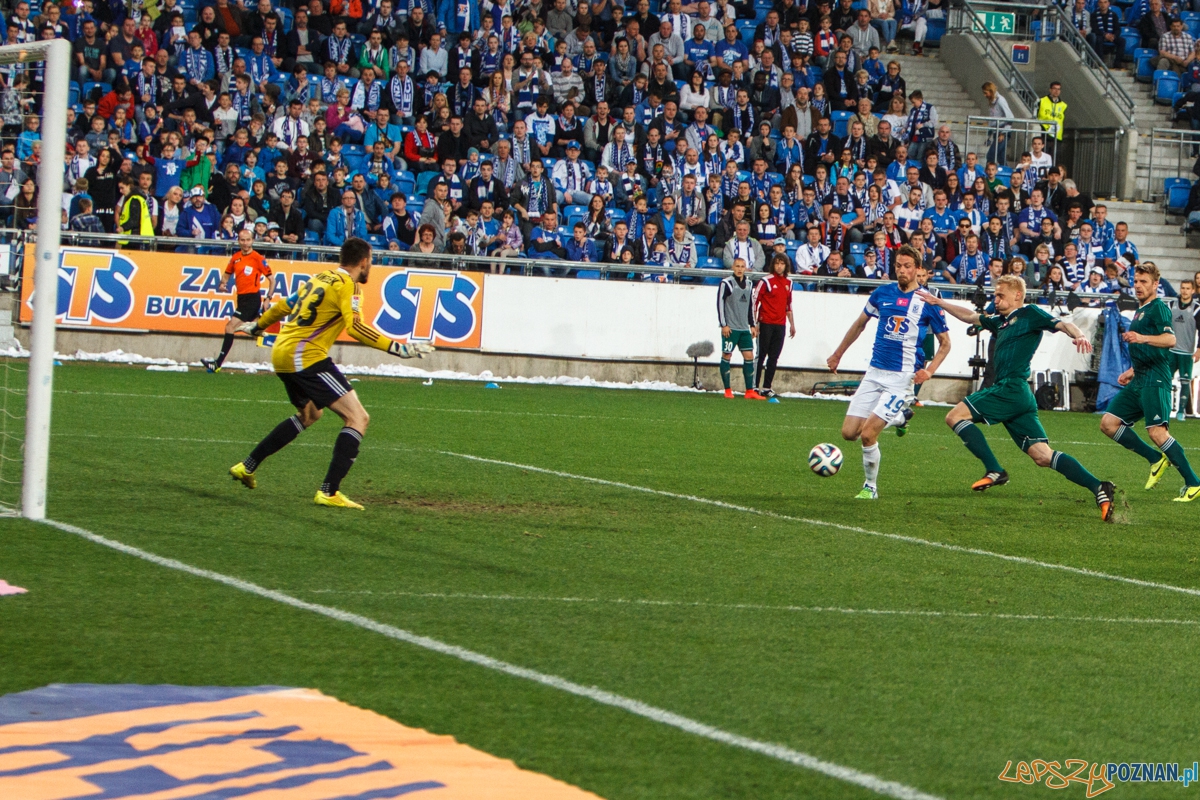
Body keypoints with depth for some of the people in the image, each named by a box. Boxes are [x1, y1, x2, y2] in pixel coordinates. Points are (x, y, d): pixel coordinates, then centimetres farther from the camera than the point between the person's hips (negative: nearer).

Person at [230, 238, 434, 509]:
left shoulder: (320, 278, 18)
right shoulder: (347, 285, -7)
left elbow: (283, 306, 28)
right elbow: (355, 327, -22)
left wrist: (257, 326, 45)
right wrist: (399, 348, -25)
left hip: (281, 353, 10)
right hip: (306, 357, -10)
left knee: (310, 414, 32)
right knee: (358, 417, -10)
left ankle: (247, 467, 34)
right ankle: (329, 492, -17)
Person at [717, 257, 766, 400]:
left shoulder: (749, 284, 13)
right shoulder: (727, 282, -7)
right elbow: (720, 303, -9)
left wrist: (752, 325, 17)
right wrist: (723, 324, -13)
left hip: (744, 328, 6)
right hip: (730, 328, -6)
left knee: (749, 356, 1)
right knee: (727, 356, -1)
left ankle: (750, 391, 2)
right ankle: (727, 390, 5)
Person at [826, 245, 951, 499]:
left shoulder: (926, 303, -4)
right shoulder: (882, 294, 6)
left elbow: (945, 343, 4)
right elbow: (859, 324, 22)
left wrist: (929, 370, -12)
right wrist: (837, 355, 25)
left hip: (901, 378, -5)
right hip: (874, 373, 5)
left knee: (868, 434, -17)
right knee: (849, 433, 0)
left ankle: (870, 487, 6)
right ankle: (898, 416, 25)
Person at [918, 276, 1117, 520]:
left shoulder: (1029, 315, 3)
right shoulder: (1001, 321, 27)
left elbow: (1061, 324, -10)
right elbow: (970, 316, 38)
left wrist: (1078, 335, -31)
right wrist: (938, 302, 37)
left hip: (1011, 388, -9)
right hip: (1014, 395, 9)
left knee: (955, 416, -7)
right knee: (1043, 456, -2)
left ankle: (994, 471, -14)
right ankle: (1098, 487, -13)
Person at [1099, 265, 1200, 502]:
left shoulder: (1158, 308, -7)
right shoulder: (1141, 311, 22)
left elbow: (1170, 339, -25)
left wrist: (1142, 338, -39)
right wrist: (1132, 371, 26)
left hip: (1155, 380, -10)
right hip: (1139, 381, 10)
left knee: (1156, 431, -20)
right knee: (1108, 423, 3)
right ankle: (1156, 459, 9)